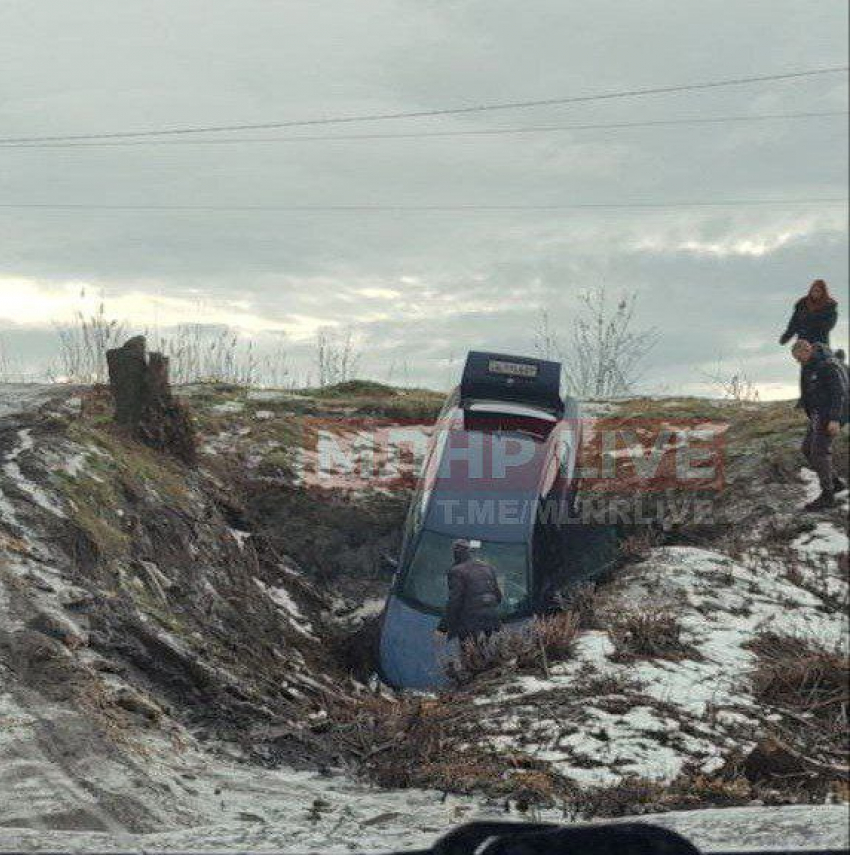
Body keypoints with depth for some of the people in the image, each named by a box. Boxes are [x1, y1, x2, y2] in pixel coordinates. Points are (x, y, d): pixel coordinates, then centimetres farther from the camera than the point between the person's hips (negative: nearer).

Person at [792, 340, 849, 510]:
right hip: (818, 415, 10)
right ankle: (835, 482, 17)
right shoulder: (811, 367, 13)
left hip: (829, 416, -10)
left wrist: (834, 419, -28)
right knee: (808, 450, 9)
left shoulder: (828, 365, -17)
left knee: (820, 452, -10)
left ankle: (827, 495, -3)